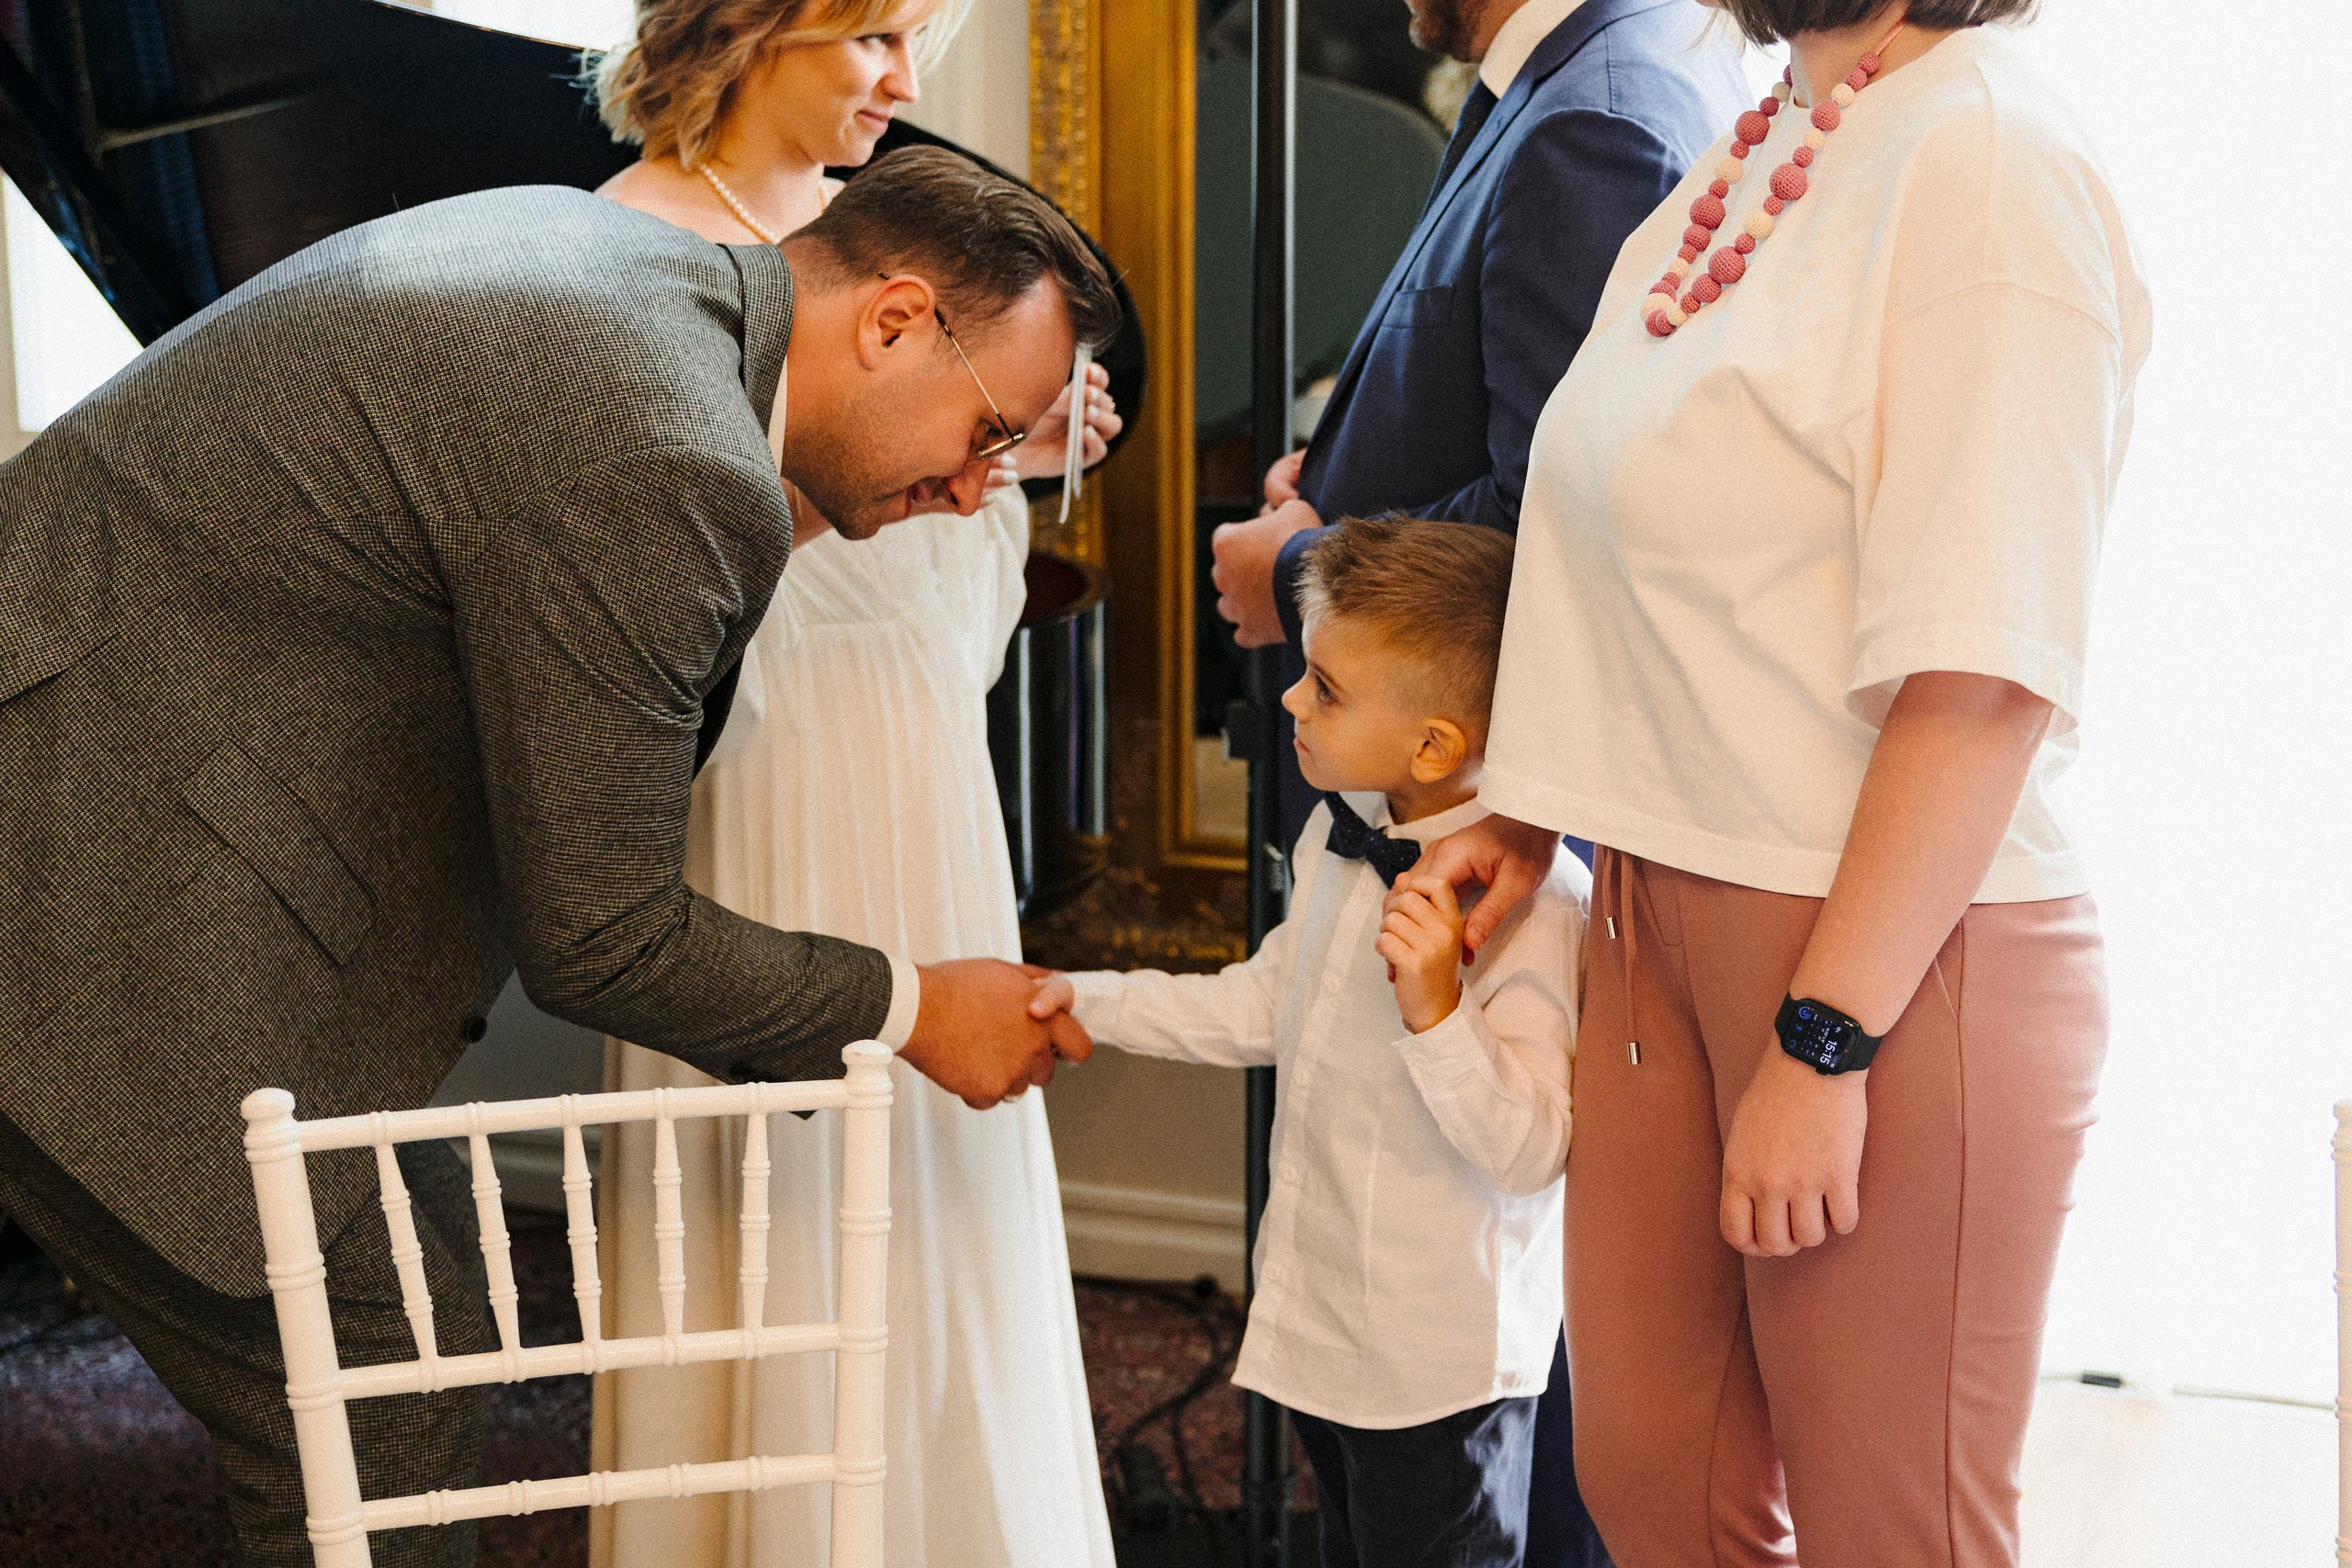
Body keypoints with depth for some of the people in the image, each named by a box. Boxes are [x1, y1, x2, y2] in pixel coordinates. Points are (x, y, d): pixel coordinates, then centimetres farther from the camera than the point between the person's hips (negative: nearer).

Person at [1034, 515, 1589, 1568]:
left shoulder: (1533, 899, -27)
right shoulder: (1338, 840, 1)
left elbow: (1531, 1149, -28)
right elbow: (1268, 1006, 15)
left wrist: (1435, 1008, -39)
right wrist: (1090, 1003, 11)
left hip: (1438, 1363, -9)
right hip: (1321, 1324, 9)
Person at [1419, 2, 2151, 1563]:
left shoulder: (1988, 155, -16)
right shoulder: (1753, 160, 11)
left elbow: (1981, 681, -22)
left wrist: (1821, 1045, -23)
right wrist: (1527, 807, 17)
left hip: (1892, 956, -8)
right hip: (1666, 907, 8)